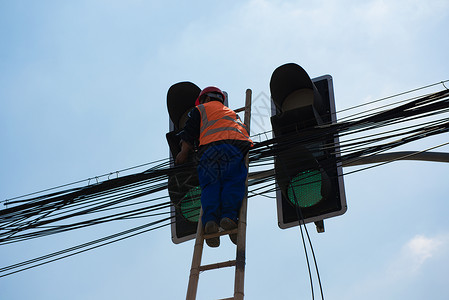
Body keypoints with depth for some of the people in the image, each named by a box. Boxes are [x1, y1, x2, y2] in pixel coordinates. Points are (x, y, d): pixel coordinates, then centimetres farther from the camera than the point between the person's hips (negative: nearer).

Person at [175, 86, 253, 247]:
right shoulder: (232, 113, 42)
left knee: (210, 185, -6)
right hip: (237, 147, 3)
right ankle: (229, 216, -30)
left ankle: (210, 219, -28)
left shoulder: (201, 109, 27)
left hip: (211, 147, -2)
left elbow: (188, 137, 17)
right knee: (234, 182, -7)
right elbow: (245, 130, 33)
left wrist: (183, 154, 25)